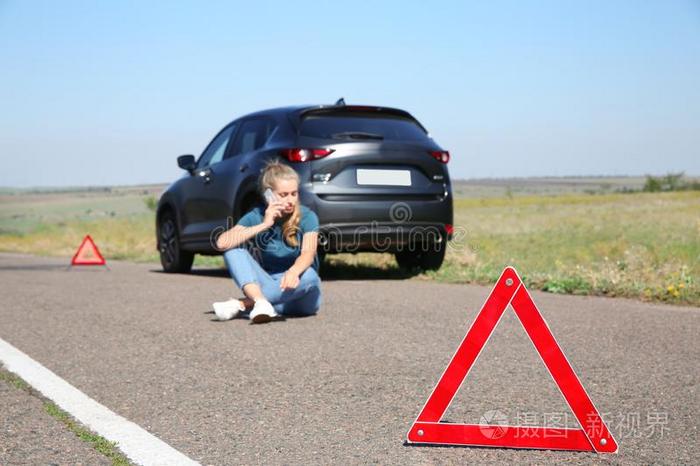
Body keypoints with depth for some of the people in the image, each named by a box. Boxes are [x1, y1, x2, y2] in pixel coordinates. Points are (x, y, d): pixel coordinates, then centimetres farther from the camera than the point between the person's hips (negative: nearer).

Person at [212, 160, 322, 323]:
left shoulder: (307, 216, -8)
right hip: (269, 287, 2)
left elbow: (308, 253, -26)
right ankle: (260, 302, -41)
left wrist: (293, 271, -48)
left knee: (308, 275, -36)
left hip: (299, 296, -2)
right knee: (233, 250, -17)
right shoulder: (256, 216, -4)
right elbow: (222, 243, -19)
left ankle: (242, 305, -30)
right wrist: (264, 225, -23)